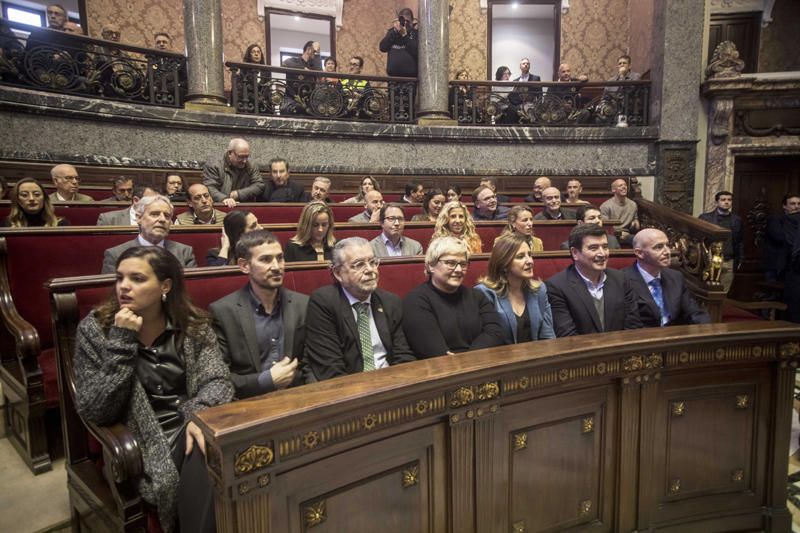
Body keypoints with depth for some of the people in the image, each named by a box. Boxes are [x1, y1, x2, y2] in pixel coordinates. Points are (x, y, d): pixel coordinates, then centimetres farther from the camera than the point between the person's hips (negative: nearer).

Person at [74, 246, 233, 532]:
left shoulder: (193, 324, 2)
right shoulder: (95, 328, -2)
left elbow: (218, 381, -3)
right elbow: (93, 411, -8)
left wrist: (199, 415, -24)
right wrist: (122, 342, -17)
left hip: (188, 429, 2)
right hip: (141, 444, -2)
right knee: (206, 479, -28)